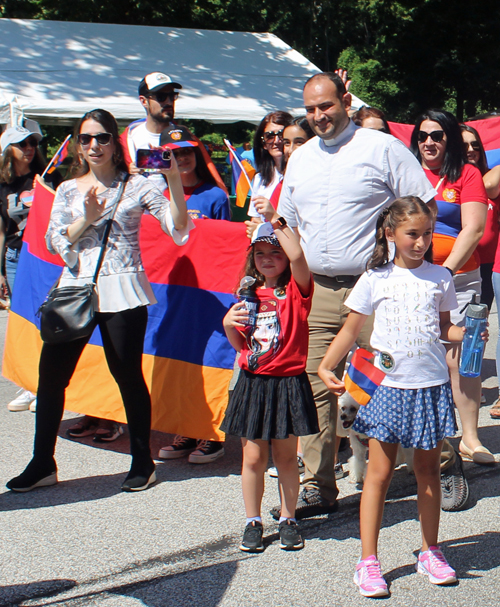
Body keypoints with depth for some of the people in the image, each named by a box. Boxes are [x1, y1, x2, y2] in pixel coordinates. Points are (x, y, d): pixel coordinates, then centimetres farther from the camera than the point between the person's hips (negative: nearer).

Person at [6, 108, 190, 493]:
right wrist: (87, 219, -10)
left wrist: (174, 178, -17)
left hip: (122, 292, -3)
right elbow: (54, 242, 5)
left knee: (128, 375, 1)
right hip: (76, 288, 4)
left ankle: (143, 463, 15)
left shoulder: (135, 186, 3)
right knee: (51, 374, 0)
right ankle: (43, 464, 11)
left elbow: (178, 226, -6)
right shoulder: (68, 191, 13)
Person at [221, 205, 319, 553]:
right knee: (253, 456, 5)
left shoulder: (296, 289, -4)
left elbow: (297, 256, -27)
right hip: (253, 383, 3)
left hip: (289, 384, -3)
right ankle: (253, 522, 17)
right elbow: (241, 345, 13)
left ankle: (288, 520, 21)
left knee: (286, 456, 7)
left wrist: (275, 220, -25)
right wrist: (228, 324, -7)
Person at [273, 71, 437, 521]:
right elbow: (287, 225, 25)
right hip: (317, 293, 5)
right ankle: (318, 487, 10)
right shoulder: (300, 159, 17)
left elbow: (424, 208, -1)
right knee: (316, 389, 2)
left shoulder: (383, 148, 0)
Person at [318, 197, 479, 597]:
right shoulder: (376, 280, 0)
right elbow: (351, 329, 6)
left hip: (432, 386, 2)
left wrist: (465, 334, -7)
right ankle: (368, 561, 6)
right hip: (388, 385, -2)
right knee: (380, 472, -1)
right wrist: (326, 367, -4)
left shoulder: (440, 278, 6)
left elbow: (444, 327, 15)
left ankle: (430, 552, 24)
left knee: (428, 470, 11)